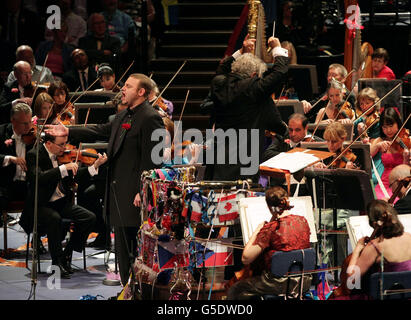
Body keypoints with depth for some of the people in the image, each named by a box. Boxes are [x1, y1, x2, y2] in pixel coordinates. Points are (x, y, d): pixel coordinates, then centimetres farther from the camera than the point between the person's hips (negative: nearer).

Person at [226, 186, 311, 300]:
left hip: (280, 285, -7)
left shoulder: (270, 229, -20)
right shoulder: (303, 221, -1)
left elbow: (245, 259, -17)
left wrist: (256, 232, -7)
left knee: (234, 291, 12)